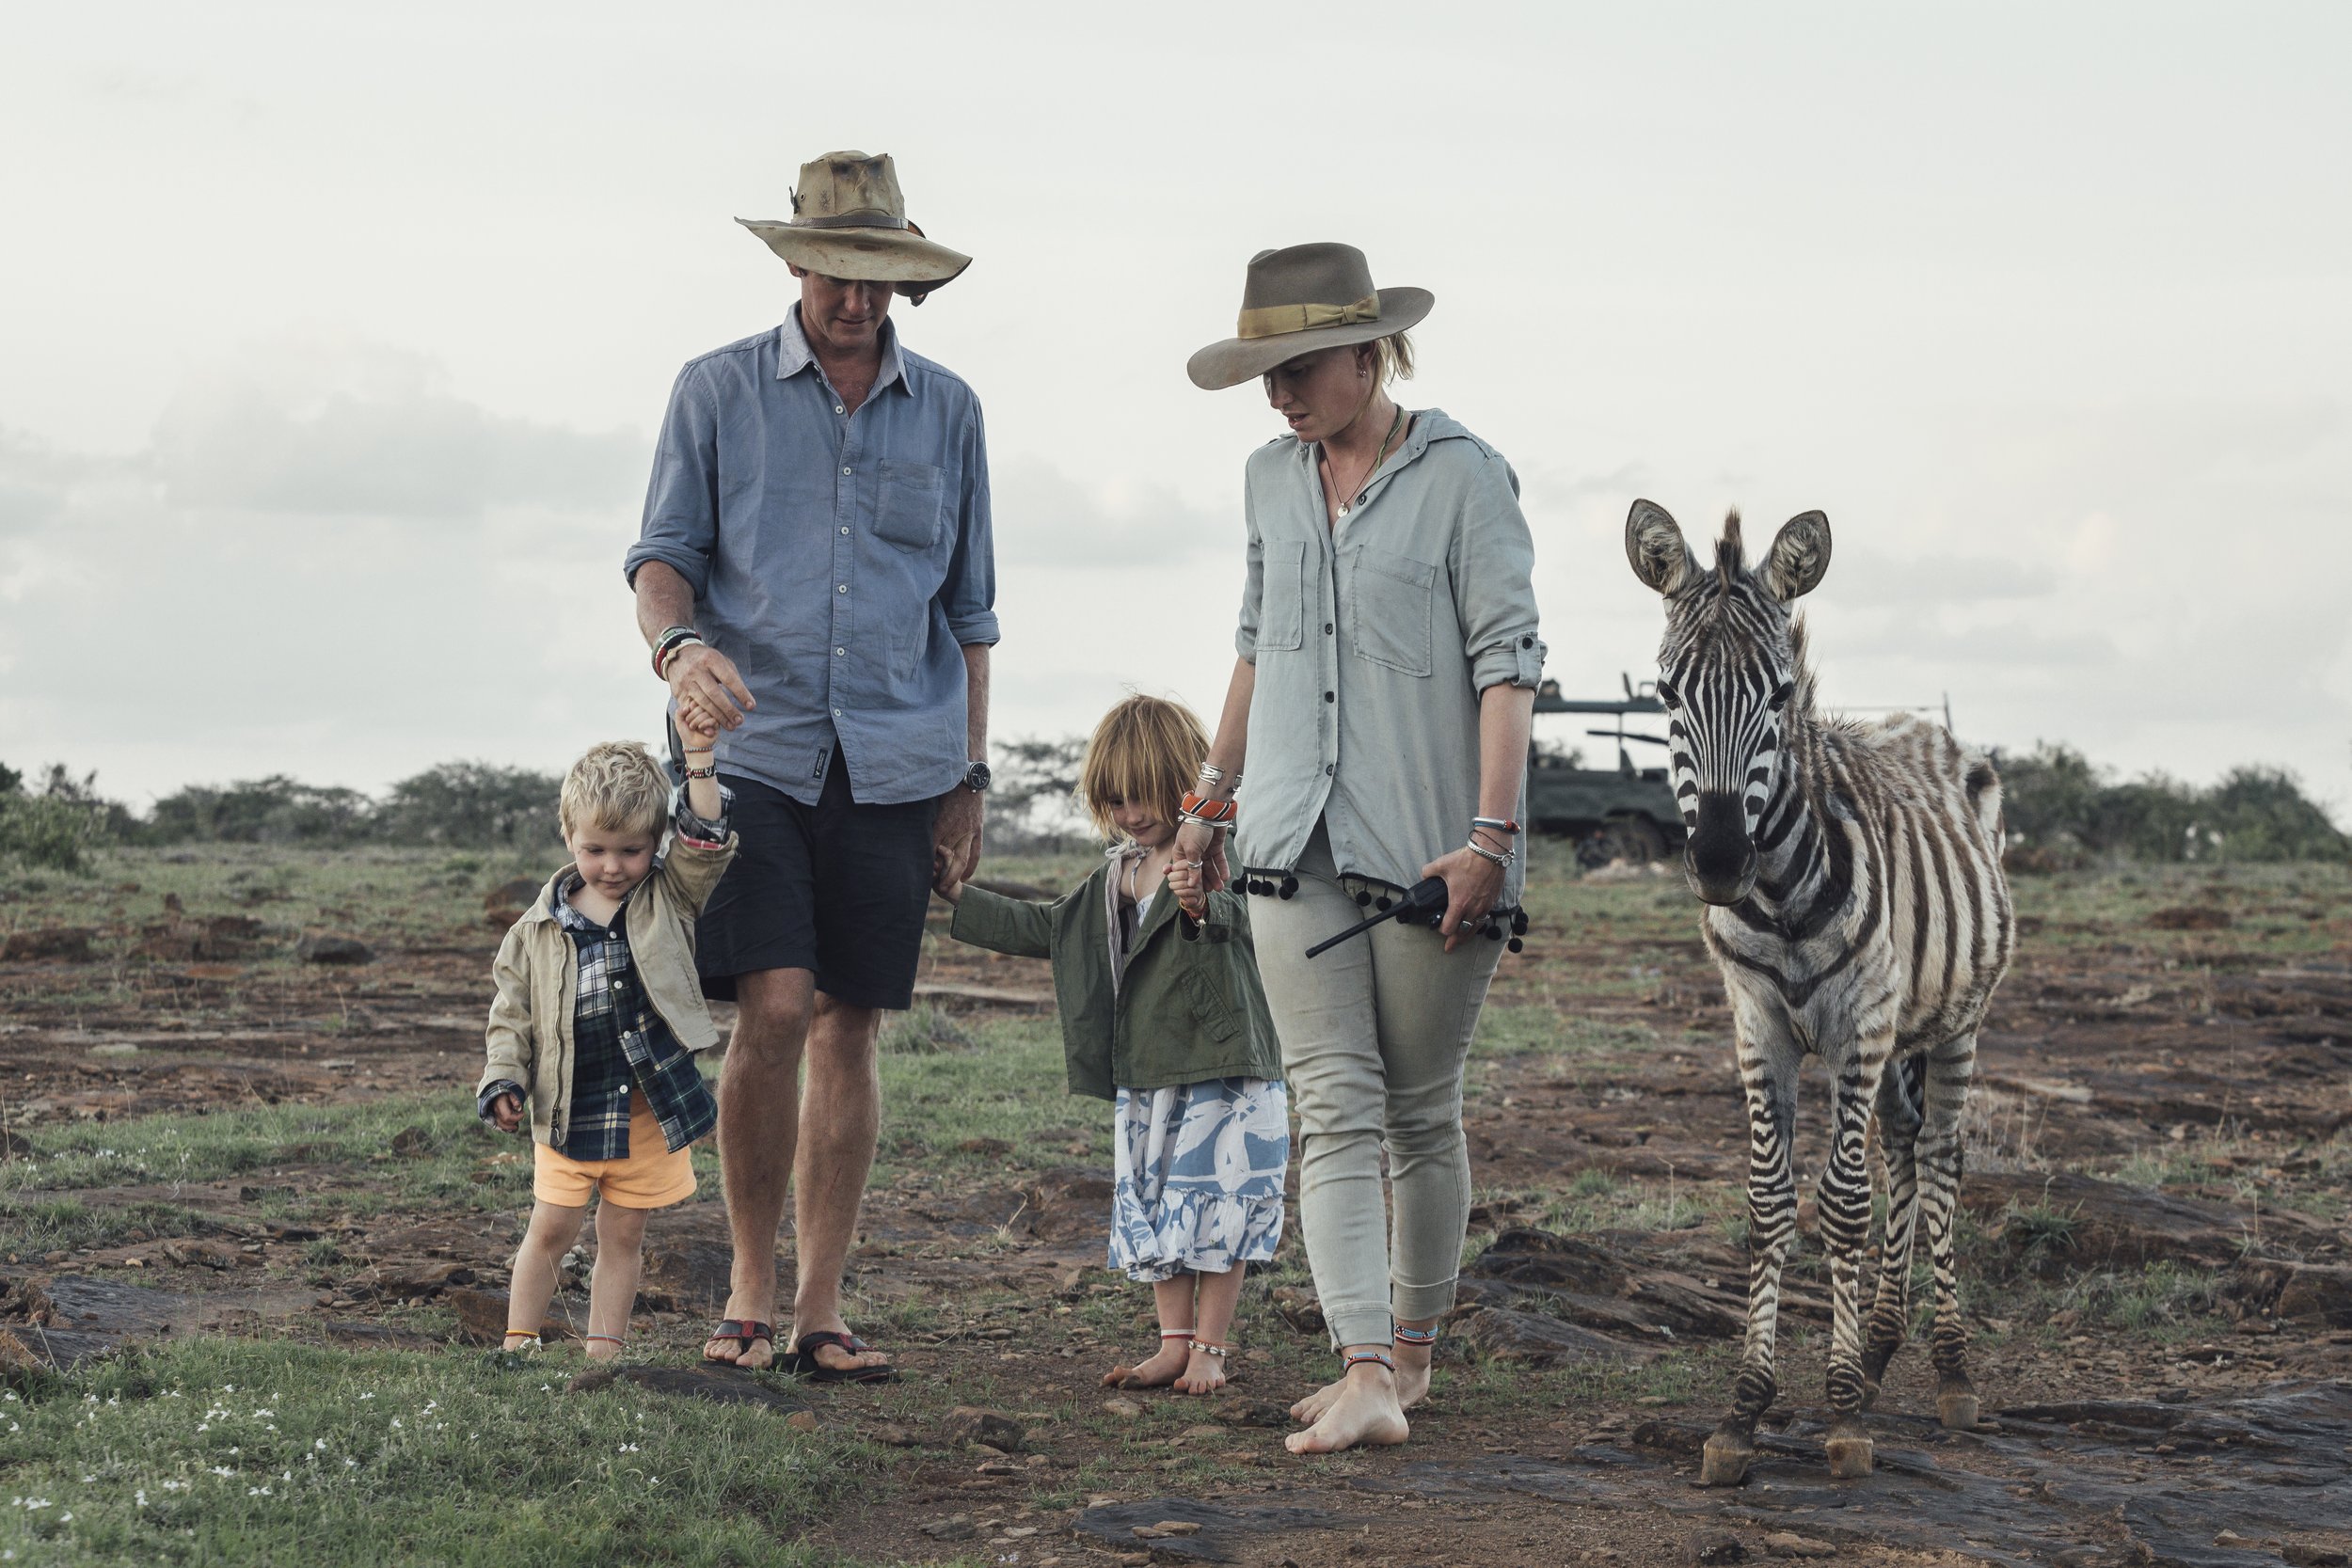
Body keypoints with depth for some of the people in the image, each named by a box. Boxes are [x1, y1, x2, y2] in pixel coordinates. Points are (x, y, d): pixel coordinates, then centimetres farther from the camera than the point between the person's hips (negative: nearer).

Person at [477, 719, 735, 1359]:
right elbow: (511, 1012, 6)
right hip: (569, 1113, 0)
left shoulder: (669, 899, 3)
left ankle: (603, 1349, 15)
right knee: (550, 1230, 4)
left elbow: (705, 843, -12)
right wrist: (503, 1083, -6)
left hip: (651, 1110, 0)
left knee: (623, 1235, 8)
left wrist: (699, 759, -17)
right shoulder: (540, 927, 2)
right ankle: (518, 1343, 15)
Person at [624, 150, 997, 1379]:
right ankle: (748, 1286, 3)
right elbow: (663, 553, 4)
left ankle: (819, 1310, 10)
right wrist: (678, 645, -19)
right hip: (755, 751, -2)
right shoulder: (717, 391, 5)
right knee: (772, 1013, -14)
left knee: (849, 1031, 3)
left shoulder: (946, 412, 11)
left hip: (896, 766, 2)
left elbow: (967, 611, 15)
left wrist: (969, 780, 12)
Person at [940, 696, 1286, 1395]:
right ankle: (1173, 1344, 16)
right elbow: (1044, 928, 25)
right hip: (1145, 1075, 8)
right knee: (1151, 1209, 9)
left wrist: (1204, 904, -50)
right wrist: (958, 897, 22)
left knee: (1214, 1207, -3)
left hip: (1222, 1066, -8)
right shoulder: (1115, 878, 15)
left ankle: (1210, 1347, 5)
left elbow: (1246, 919, -27)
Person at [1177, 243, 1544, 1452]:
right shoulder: (1272, 480, 12)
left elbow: (1506, 661, -10)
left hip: (1428, 846, -4)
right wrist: (1212, 797, 24)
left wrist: (1492, 833, -17)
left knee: (1421, 1112, 7)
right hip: (1296, 842, 4)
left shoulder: (1461, 476, -5)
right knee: (1334, 1110, -7)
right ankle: (1365, 1378, -13)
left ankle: (1412, 1347, 24)